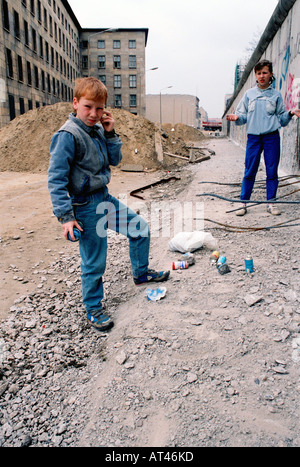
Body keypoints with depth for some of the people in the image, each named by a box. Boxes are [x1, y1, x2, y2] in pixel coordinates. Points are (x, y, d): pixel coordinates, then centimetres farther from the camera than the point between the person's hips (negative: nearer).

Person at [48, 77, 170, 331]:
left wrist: (111, 133, -5)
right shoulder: (68, 135, -18)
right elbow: (56, 179, -20)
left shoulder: (98, 129, 4)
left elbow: (115, 160, 8)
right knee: (94, 262, 1)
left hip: (105, 198, 8)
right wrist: (65, 216, -23)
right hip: (86, 207, -8)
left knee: (141, 228, 15)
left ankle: (141, 272, 38)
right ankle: (94, 309, 24)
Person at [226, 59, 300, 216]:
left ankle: (271, 202, 12)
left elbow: (281, 119, 12)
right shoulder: (249, 94, 12)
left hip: (271, 137, 0)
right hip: (253, 137, 0)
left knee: (272, 171, 2)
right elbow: (243, 116, 11)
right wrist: (237, 117, -10)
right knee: (249, 171, -2)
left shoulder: (276, 95, 11)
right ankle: (243, 202, 6)